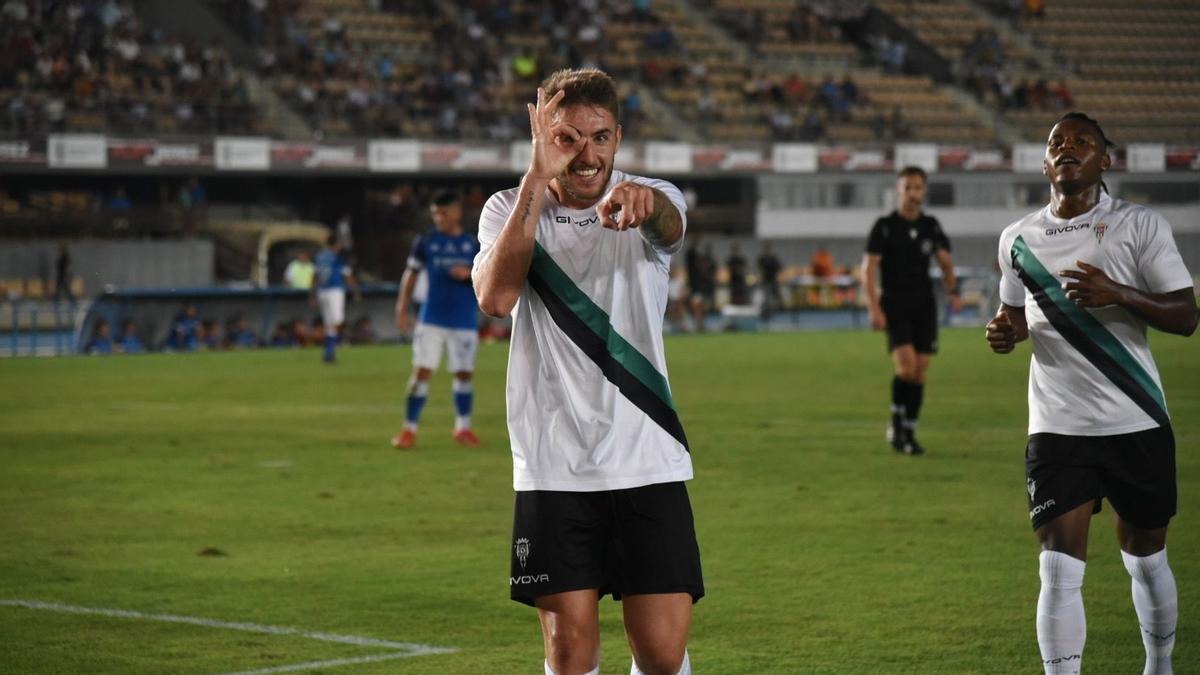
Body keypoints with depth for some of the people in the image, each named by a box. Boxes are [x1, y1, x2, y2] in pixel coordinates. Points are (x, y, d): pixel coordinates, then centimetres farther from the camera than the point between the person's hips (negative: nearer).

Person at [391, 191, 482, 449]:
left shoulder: (474, 244, 3)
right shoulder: (426, 243, 3)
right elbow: (411, 275, 7)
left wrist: (469, 274, -14)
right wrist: (402, 309, 0)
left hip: (464, 320, 1)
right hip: (431, 319, -1)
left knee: (464, 373, 6)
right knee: (421, 371, -8)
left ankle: (463, 427, 21)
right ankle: (409, 429, -3)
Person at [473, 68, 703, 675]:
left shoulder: (648, 200, 1)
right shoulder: (511, 210, 3)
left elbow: (669, 222, -25)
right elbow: (494, 298, -17)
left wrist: (642, 199, -50)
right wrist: (536, 182, -22)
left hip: (648, 464, 0)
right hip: (552, 468, 0)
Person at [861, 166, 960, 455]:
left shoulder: (931, 226, 7)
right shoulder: (884, 226, -4)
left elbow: (945, 261, 15)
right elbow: (868, 268, -7)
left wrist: (953, 291, -3)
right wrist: (874, 308, -15)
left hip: (924, 306, 4)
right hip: (895, 306, -4)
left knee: (920, 371, 0)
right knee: (906, 365, -20)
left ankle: (909, 433, 10)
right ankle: (896, 424, -2)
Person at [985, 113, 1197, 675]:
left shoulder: (1141, 226, -3)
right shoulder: (1018, 239, 8)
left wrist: (1118, 293, -23)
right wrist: (1006, 332, 0)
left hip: (1137, 422, -1)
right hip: (1057, 429, 1)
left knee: (1146, 559, 13)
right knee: (1059, 570, -10)